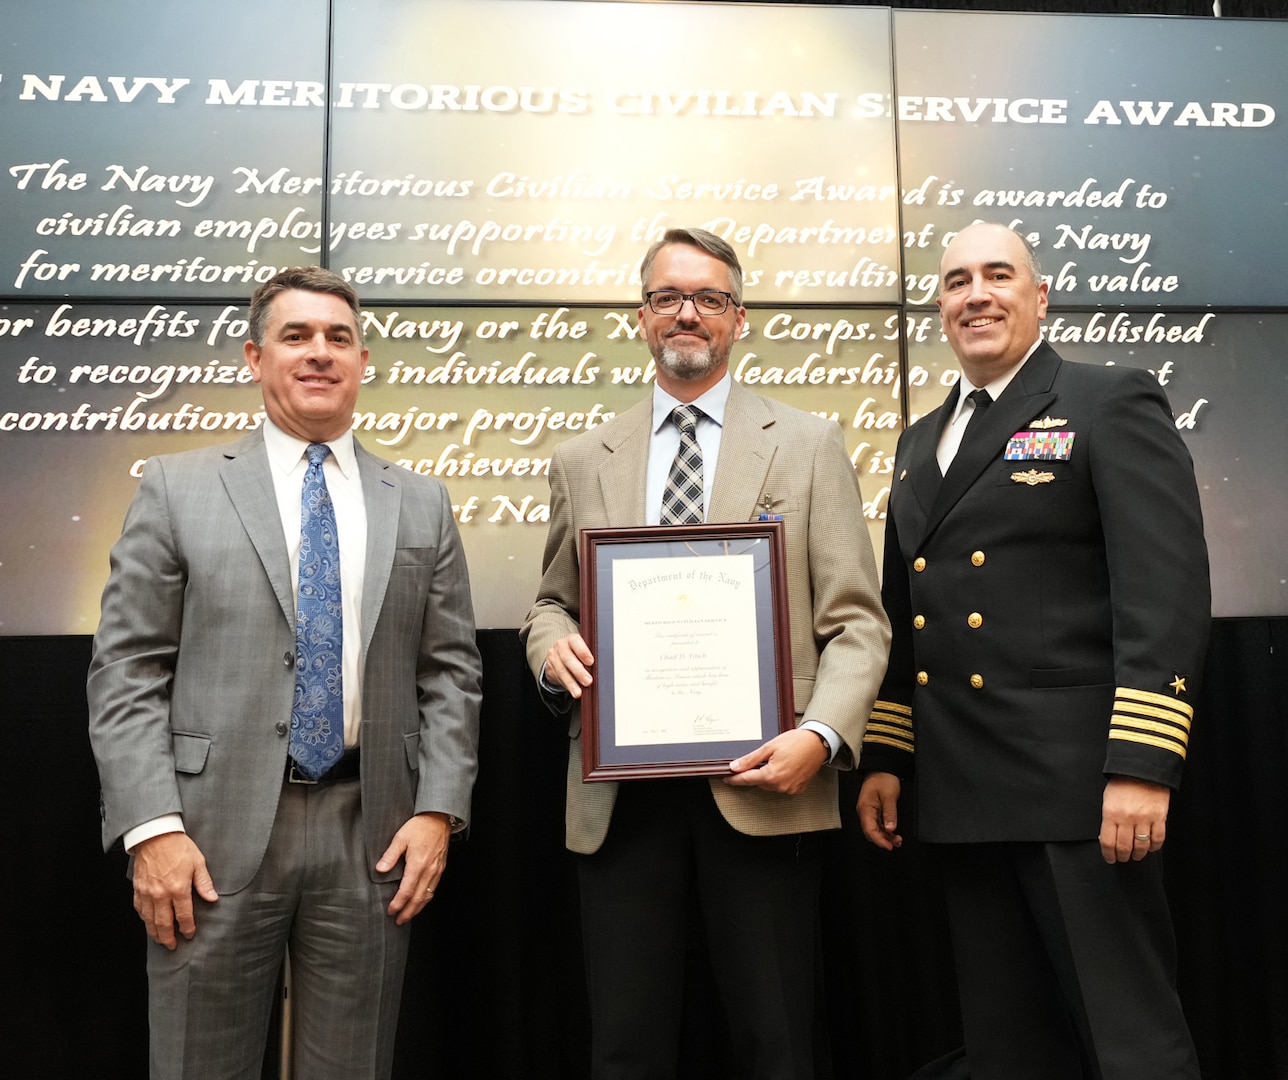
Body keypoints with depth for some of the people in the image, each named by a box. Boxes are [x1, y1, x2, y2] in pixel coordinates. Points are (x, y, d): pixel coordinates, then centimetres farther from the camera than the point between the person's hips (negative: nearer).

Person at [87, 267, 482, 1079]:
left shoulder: (423, 505, 9)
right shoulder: (177, 488, 4)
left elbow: (451, 672, 7)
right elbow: (127, 672, -1)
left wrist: (439, 809, -3)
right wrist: (151, 827, -9)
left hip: (372, 835, 2)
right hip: (215, 831, -1)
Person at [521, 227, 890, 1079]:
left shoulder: (809, 445, 6)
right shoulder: (582, 461, 13)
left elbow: (856, 622, 1)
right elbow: (552, 603, 19)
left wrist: (821, 736, -16)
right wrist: (553, 646, -5)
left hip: (761, 785, -1)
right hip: (619, 793, 2)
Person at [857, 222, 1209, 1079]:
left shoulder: (1113, 404, -2)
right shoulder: (922, 443, 18)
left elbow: (1166, 590, -13)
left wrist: (1141, 766, -21)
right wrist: (884, 757, 15)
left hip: (1079, 783, -6)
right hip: (962, 794, 7)